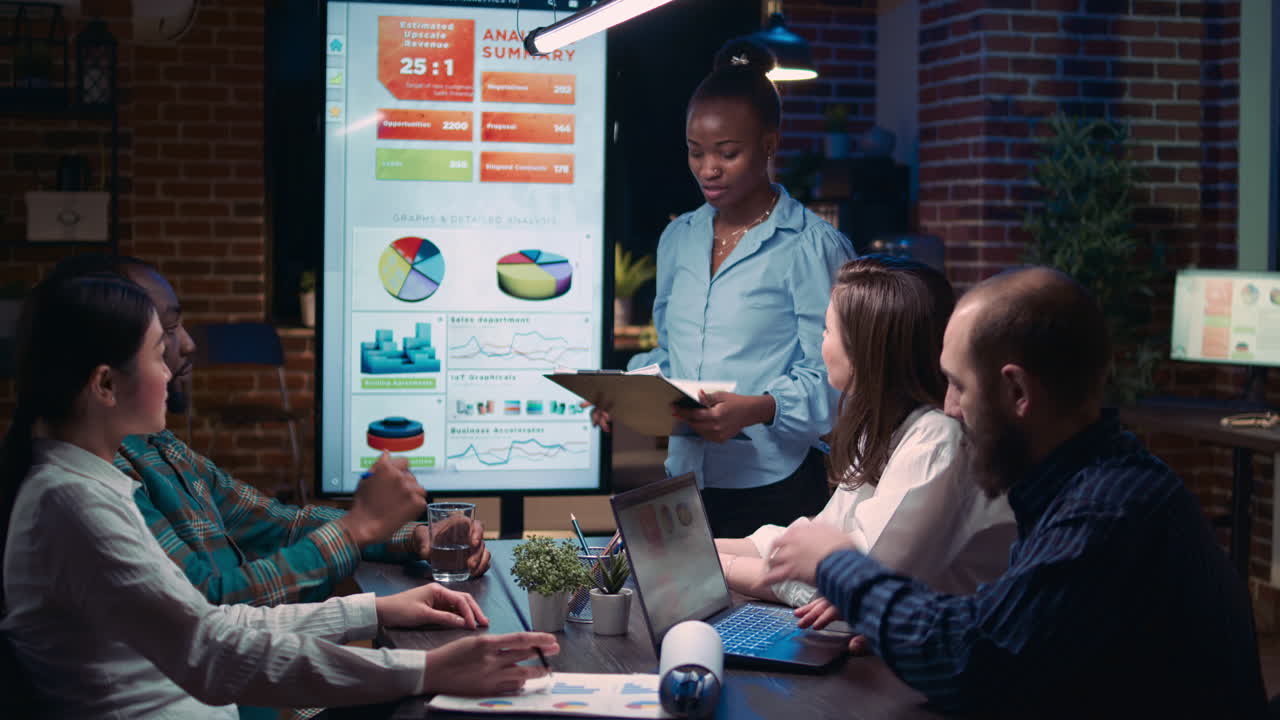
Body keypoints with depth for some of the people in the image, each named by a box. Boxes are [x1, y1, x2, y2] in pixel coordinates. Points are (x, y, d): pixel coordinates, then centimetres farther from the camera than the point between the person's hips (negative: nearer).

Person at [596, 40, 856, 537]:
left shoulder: (812, 247, -8)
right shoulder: (678, 240, 12)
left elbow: (829, 374, -13)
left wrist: (758, 409, -28)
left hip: (774, 486, -5)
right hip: (686, 478, 6)